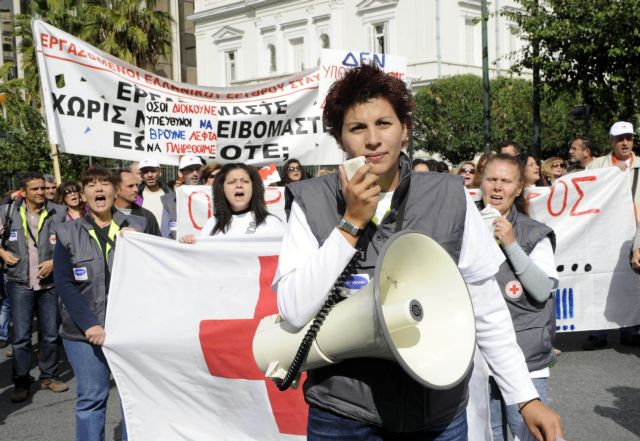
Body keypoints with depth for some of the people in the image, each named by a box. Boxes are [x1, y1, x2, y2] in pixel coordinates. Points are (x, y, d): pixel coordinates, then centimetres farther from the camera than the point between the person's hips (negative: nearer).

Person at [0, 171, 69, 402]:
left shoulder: (58, 212, -3)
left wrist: (54, 262, -9)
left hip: (50, 281, 1)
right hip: (20, 282, -1)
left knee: (50, 334, 9)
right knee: (21, 336, 1)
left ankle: (48, 376, 25)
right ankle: (21, 382, 12)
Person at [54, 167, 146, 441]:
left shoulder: (137, 227, 5)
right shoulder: (68, 233, 3)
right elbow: (64, 283, -4)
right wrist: (90, 325, -14)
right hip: (85, 331, -1)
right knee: (91, 399, 2)